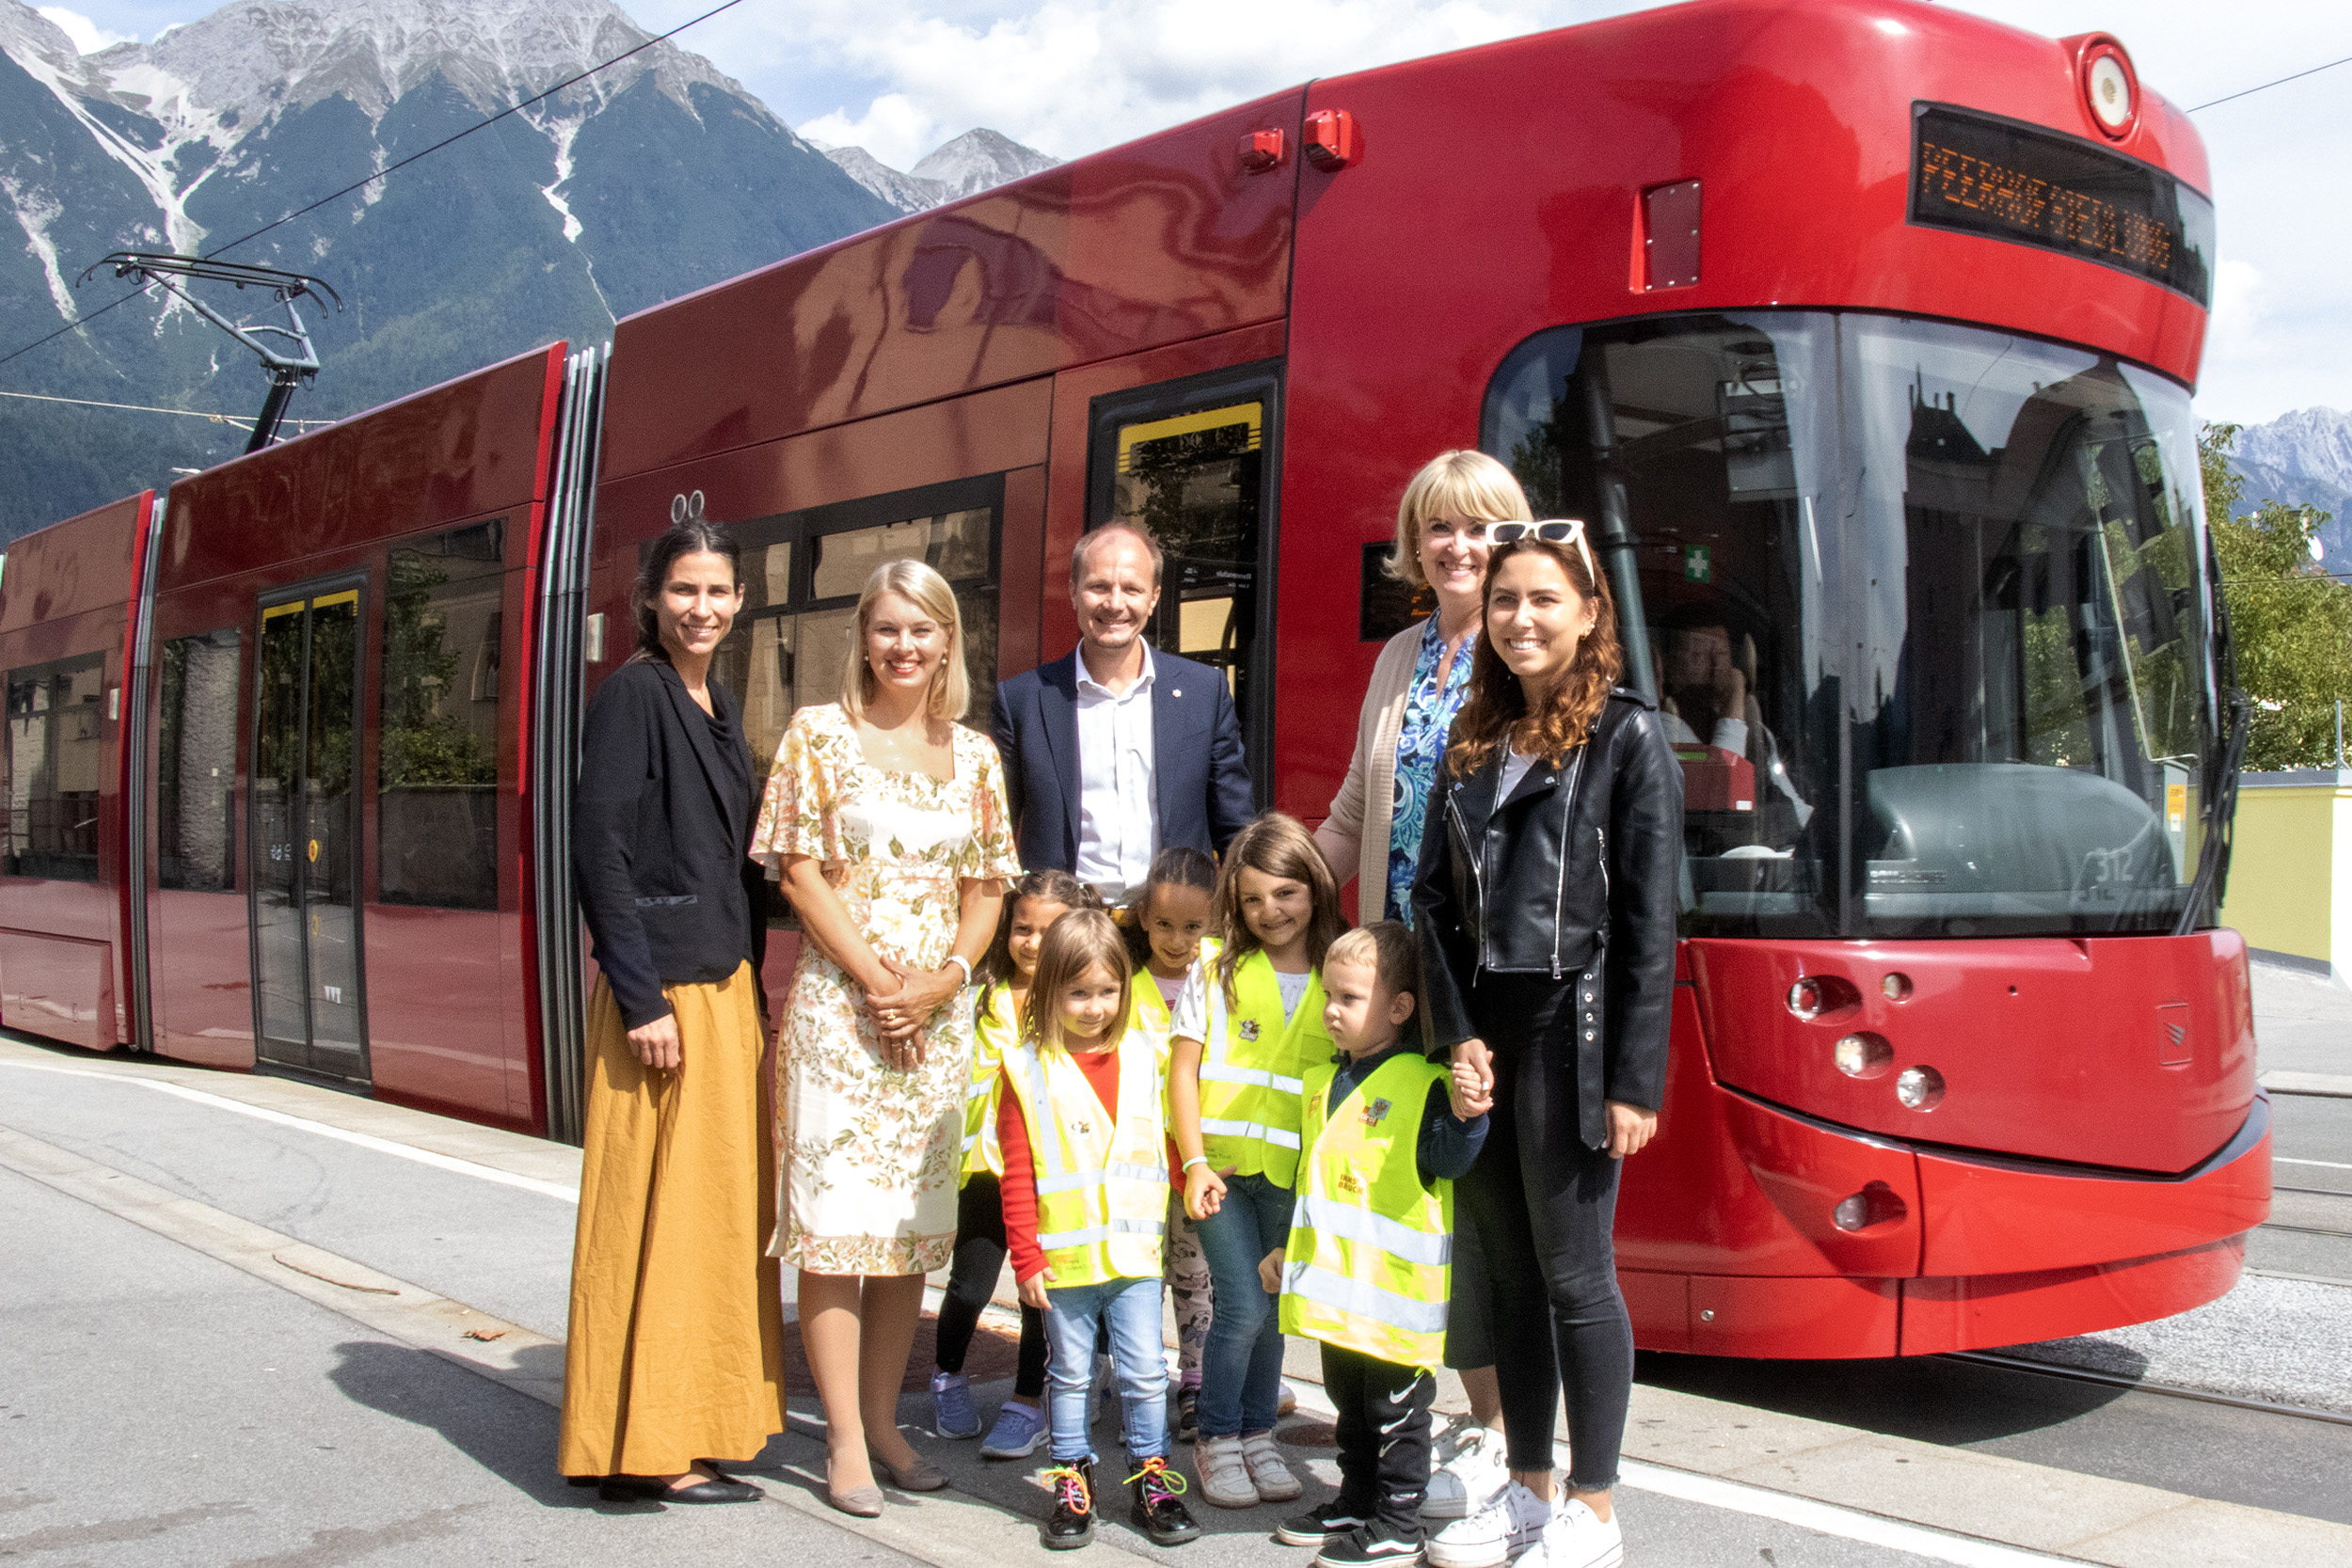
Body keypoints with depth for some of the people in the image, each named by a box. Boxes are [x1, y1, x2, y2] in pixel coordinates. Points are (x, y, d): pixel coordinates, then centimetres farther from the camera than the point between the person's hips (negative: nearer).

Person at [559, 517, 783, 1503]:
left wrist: (751, 986, 14)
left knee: (721, 1205, 12)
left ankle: (697, 1420, 23)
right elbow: (599, 850, -15)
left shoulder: (717, 708, 17)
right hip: (663, 990, -9)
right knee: (655, 1210, -3)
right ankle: (643, 1448, 6)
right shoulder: (634, 693, -8)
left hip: (726, 986, 9)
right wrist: (643, 999, -19)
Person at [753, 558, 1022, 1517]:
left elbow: (987, 885, 10)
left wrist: (941, 981, -6)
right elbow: (800, 869, -4)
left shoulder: (974, 755, 11)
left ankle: (883, 1425, 19)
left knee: (912, 1223, 8)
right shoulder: (820, 734, 1)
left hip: (939, 1015, 4)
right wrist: (875, 977, -12)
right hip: (839, 1006, -4)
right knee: (836, 1221, -4)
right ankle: (846, 1443, 5)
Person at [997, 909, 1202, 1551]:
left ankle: (1152, 1476, 19)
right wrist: (1026, 1257, -7)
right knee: (1071, 1374, 11)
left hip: (1136, 1251, 2)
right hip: (1063, 1256, -2)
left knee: (1145, 1372, 6)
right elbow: (1018, 1176, -5)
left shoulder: (1146, 1057, 4)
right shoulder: (1028, 1070, -5)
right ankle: (1073, 1483, 22)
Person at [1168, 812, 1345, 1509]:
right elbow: (1183, 1070, -1)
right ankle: (1216, 1441, 11)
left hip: (1294, 1171, 2)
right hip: (1221, 1163, -2)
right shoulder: (1218, 973, 0)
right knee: (1243, 1308, -7)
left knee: (1272, 1310, 10)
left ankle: (1258, 1434, 27)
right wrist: (1195, 1161, -9)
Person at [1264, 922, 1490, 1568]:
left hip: (1396, 1280, -8)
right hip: (1335, 1278, 8)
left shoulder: (1422, 1082, -11)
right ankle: (1356, 1503, 34)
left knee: (1395, 1407, 2)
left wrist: (1464, 1117, -38)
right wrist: (1288, 1246, 22)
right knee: (1350, 1402, 20)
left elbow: (1442, 1160, -19)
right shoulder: (1323, 1082, 13)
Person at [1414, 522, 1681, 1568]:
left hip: (1570, 1031, -5)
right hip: (1483, 1028, 6)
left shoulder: (1628, 735, -4)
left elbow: (1648, 920, -8)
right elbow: (1434, 899, 10)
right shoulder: (1476, 743, 13)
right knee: (1506, 1274, 12)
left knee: (1573, 1275, 1)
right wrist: (1457, 1033, -2)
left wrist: (1634, 1080, -13)